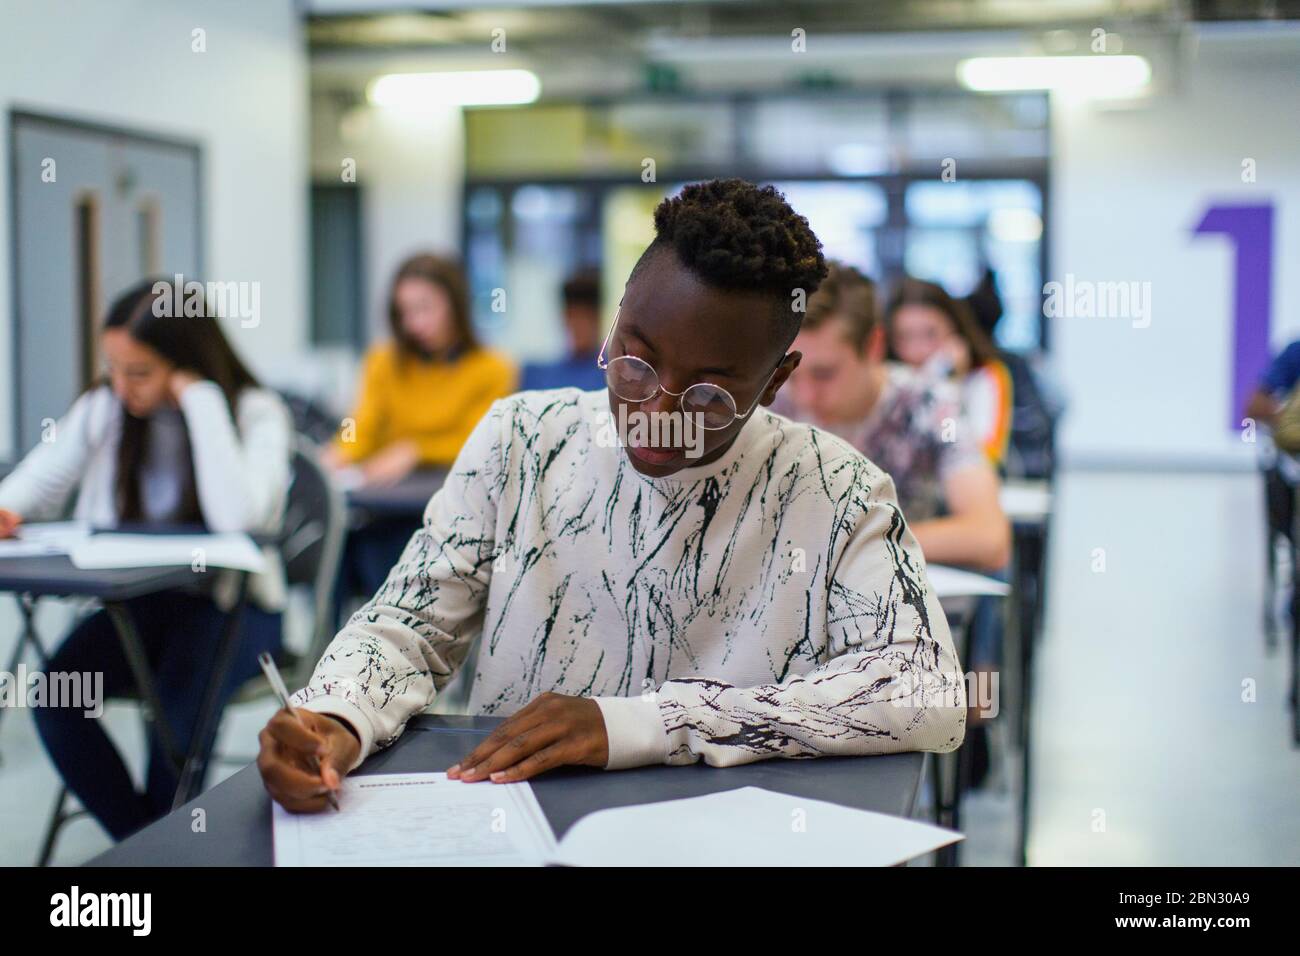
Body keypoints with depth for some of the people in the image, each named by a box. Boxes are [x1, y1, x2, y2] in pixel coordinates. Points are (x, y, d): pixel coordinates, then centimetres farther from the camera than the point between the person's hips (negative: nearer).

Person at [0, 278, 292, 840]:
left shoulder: (255, 413, -10)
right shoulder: (103, 409, 3)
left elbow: (237, 516, -28)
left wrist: (200, 399, -24)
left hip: (231, 603, -4)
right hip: (133, 600, 4)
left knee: (181, 709, -33)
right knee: (54, 697, -24)